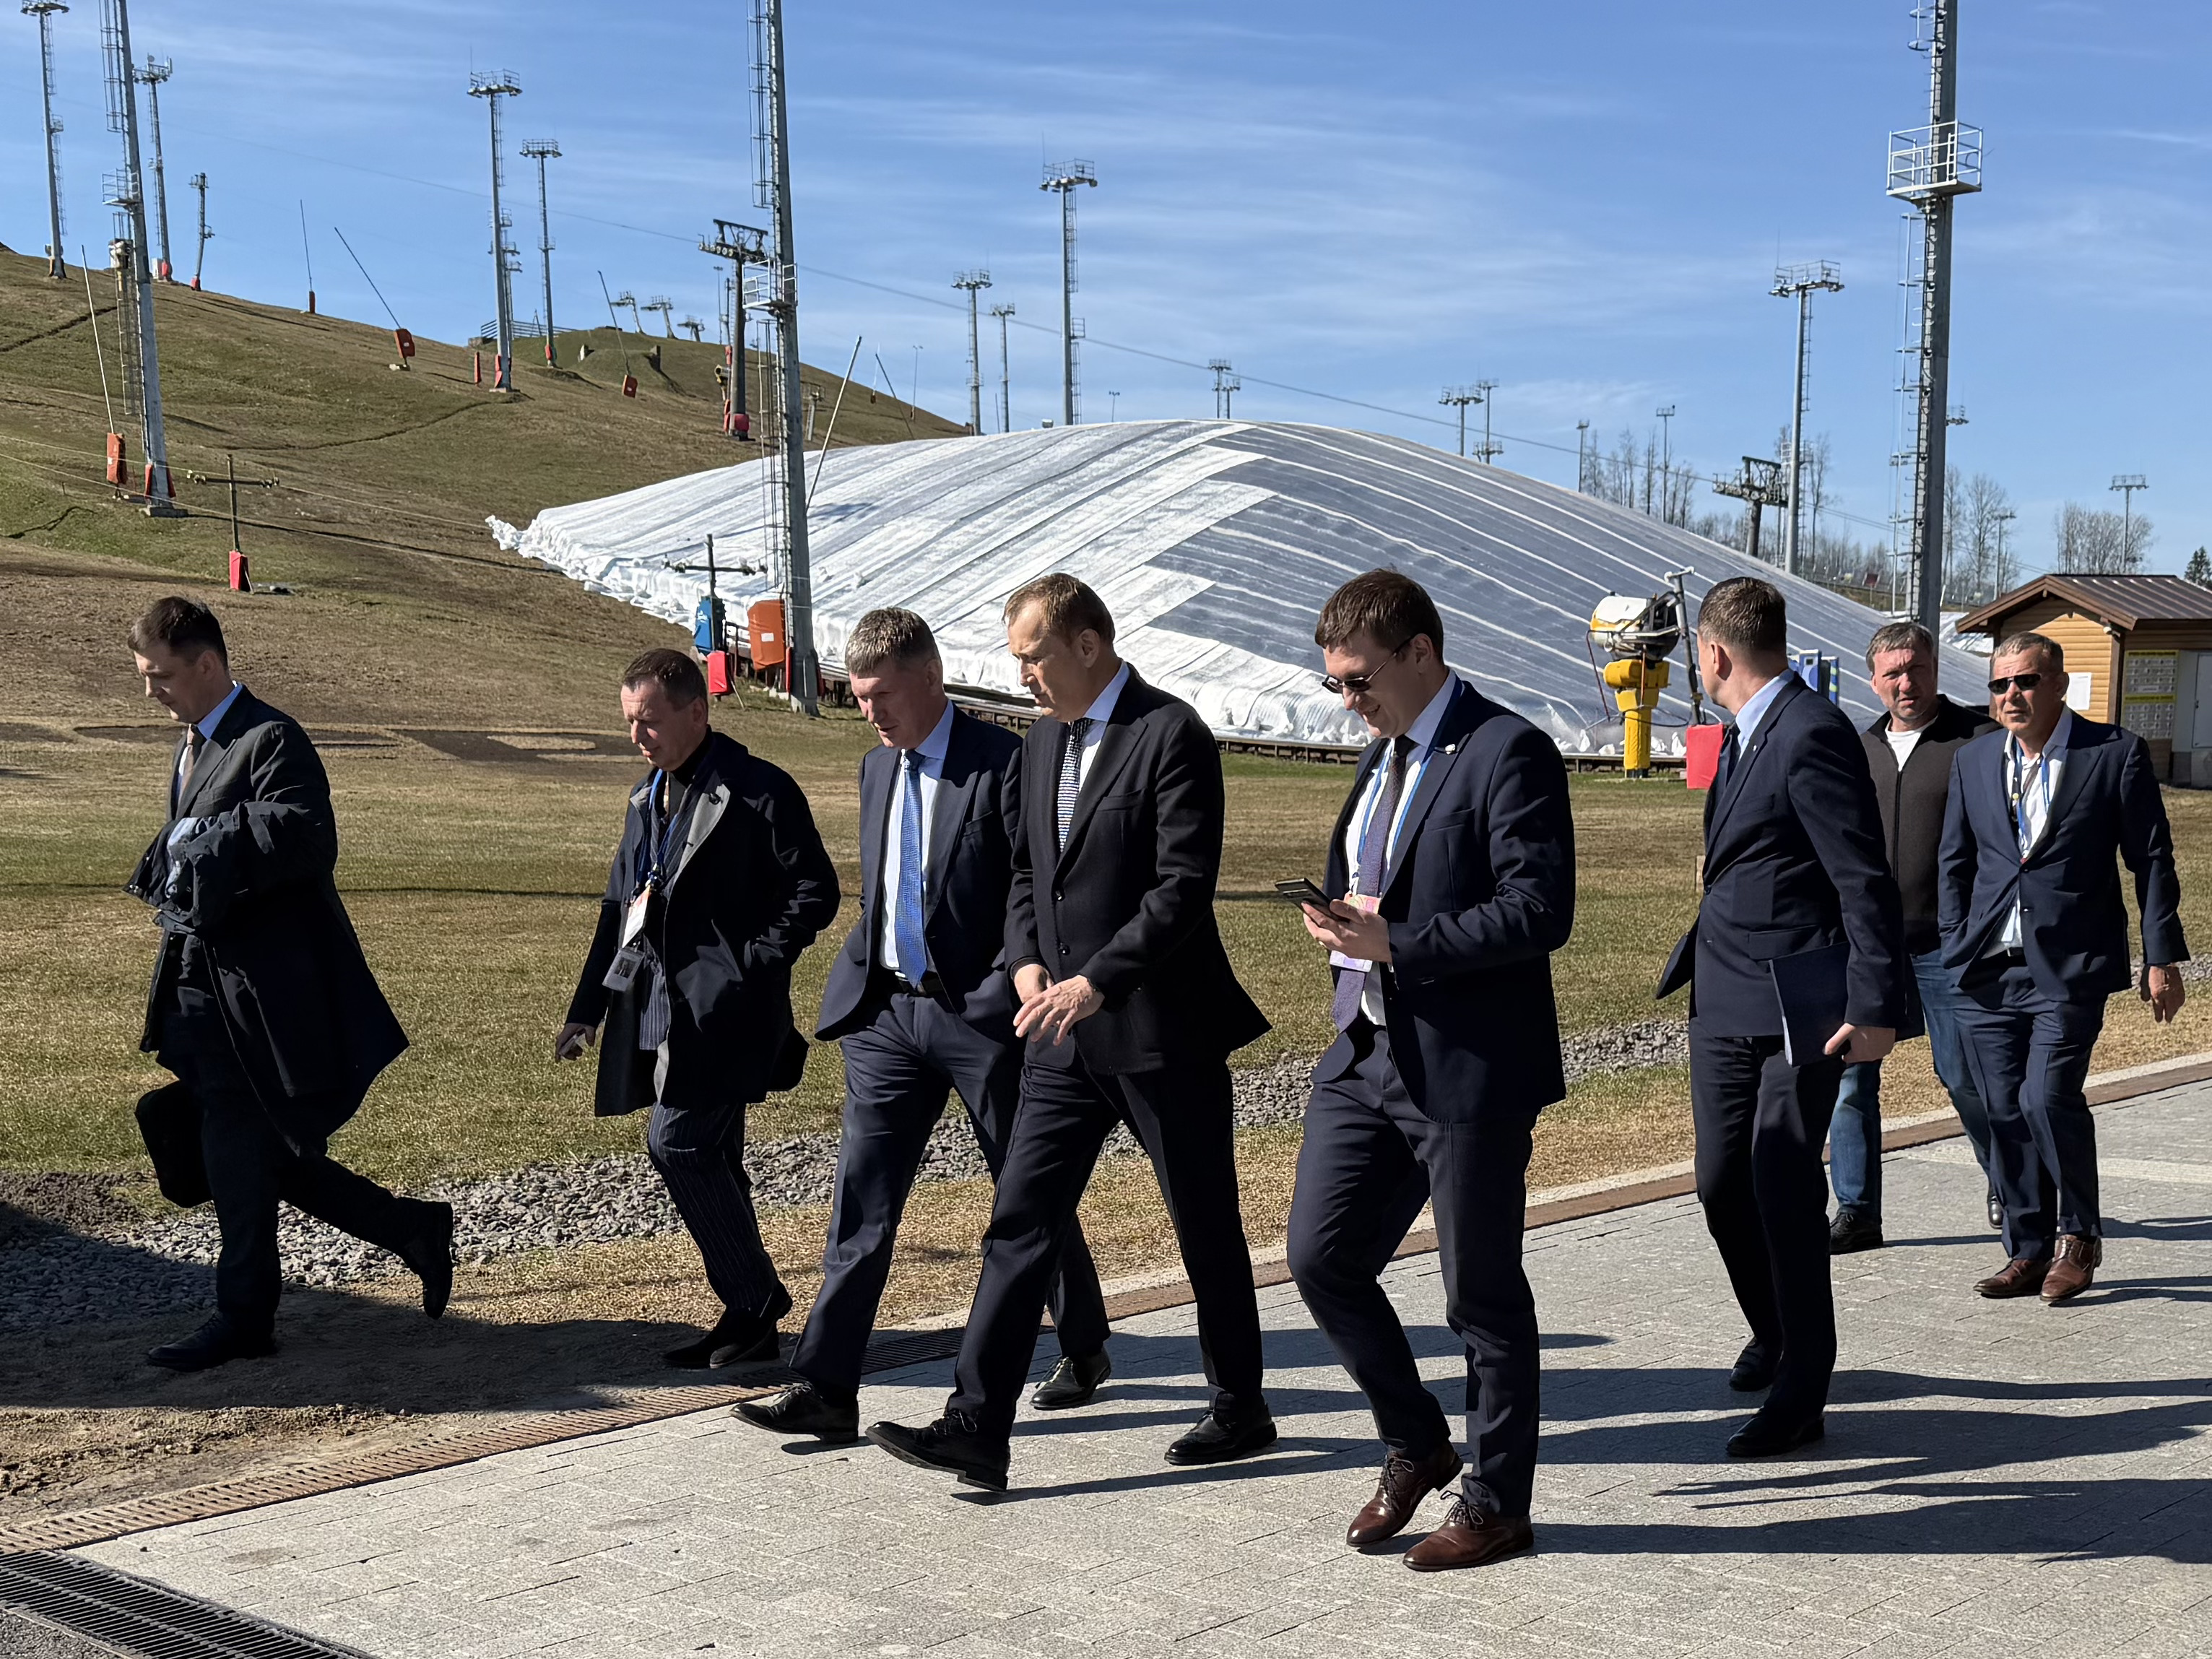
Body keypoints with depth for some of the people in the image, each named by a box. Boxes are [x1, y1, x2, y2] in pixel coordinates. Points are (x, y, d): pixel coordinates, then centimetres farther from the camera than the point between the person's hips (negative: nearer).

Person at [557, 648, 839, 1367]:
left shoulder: (759, 791, -9)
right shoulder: (649, 799, 17)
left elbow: (815, 892, -10)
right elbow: (619, 910, 21)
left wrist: (749, 963, -14)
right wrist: (588, 1008, 18)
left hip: (720, 1007, -8)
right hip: (661, 1008, 8)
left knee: (676, 1142, -14)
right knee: (708, 1158, 10)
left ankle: (755, 1304, -1)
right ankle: (750, 1319, 18)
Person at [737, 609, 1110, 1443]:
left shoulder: (1003, 764, -10)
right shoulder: (876, 767, 12)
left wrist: (1001, 991, -16)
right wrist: (859, 977, 11)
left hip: (981, 1013, -6)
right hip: (888, 1013, 6)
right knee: (861, 1202, 0)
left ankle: (1084, 1350, 29)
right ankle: (825, 1389, 1)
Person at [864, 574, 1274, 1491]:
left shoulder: (1171, 734, -13)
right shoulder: (1042, 741, 12)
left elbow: (1185, 884, -19)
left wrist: (1097, 980, -24)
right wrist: (1026, 962, 1)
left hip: (1160, 1028, -7)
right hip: (1065, 1033, 7)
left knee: (1206, 1227, 8)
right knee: (1021, 1221, 0)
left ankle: (1241, 1409, 25)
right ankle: (976, 1426, 1)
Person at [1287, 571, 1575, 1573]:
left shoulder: (1507, 754, -12)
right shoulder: (1382, 758, 16)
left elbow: (1540, 911, -20)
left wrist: (1395, 945, -21)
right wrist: (1345, 927, 6)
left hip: (1468, 1072, -8)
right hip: (1368, 1056, 8)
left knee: (1482, 1292, 4)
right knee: (1320, 1255, 6)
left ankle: (1496, 1503, 20)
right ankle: (1415, 1444, 28)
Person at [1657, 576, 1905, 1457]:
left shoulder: (1812, 735, -17)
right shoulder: (1745, 734, 13)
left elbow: (1865, 881, -19)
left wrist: (1876, 1005, -21)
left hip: (1799, 1005, -9)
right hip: (1726, 999, 9)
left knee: (1783, 1187, -7)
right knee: (1724, 1184, 12)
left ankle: (1800, 1392, 3)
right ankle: (1774, 1335, 34)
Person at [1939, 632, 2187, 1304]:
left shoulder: (2116, 752, -1)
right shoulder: (1973, 761, 11)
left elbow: (2152, 859, 1)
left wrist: (2162, 957, -2)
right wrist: (1959, 948, 8)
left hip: (2070, 969, -4)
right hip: (1988, 972, 4)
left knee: (2047, 1097, -15)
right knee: (2006, 1113, 5)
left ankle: (2079, 1235, 8)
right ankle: (2028, 1251, 18)